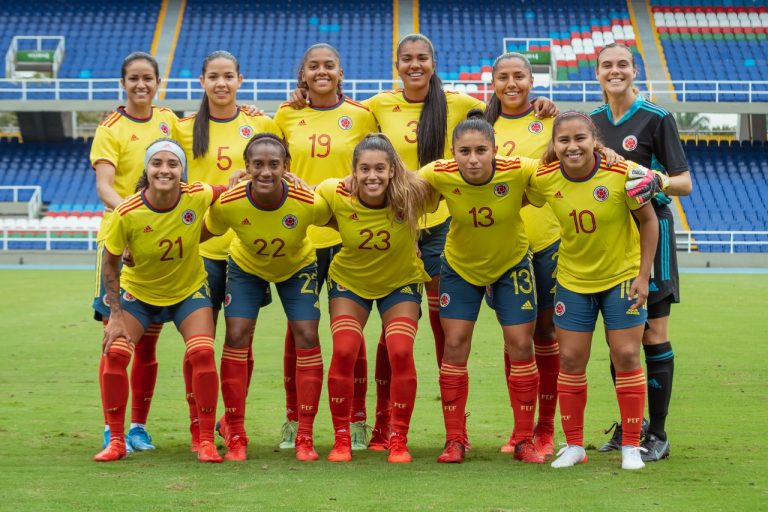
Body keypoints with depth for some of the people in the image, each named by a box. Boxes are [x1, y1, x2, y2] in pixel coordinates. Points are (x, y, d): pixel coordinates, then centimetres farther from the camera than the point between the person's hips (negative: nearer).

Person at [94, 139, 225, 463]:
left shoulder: (198, 198, -24)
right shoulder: (127, 213, -27)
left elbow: (227, 191, 3)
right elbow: (109, 263, -13)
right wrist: (115, 315, -14)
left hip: (189, 290, 0)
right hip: (138, 291, 0)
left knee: (202, 353, -18)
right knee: (114, 353, -15)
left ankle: (206, 441, -5)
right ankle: (116, 440, 2)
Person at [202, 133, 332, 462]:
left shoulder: (309, 203, -35)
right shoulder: (228, 204, -33)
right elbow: (201, 234, -17)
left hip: (297, 267, 0)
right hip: (246, 267, 0)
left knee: (307, 337, -10)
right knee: (237, 337, -10)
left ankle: (305, 437, 1)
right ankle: (236, 436, 3)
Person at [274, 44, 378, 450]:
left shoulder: (361, 116, 2)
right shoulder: (287, 116, 6)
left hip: (347, 233, -1)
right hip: (299, 233, 2)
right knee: (298, 327, 4)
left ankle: (357, 421, 11)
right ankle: (293, 421, 14)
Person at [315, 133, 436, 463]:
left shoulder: (413, 196, -29)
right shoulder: (335, 195, -26)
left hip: (401, 282, -1)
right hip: (349, 280, 1)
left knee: (401, 353, -14)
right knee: (344, 352, -12)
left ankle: (398, 440, 2)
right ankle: (341, 439, 4)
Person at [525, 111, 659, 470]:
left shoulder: (623, 173, -21)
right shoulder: (544, 179, -15)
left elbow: (648, 221, -9)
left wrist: (643, 275, -11)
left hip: (622, 276, -2)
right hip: (573, 279, 2)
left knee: (626, 357, -2)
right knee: (570, 360, 3)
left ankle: (631, 446, 10)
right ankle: (574, 445, 16)